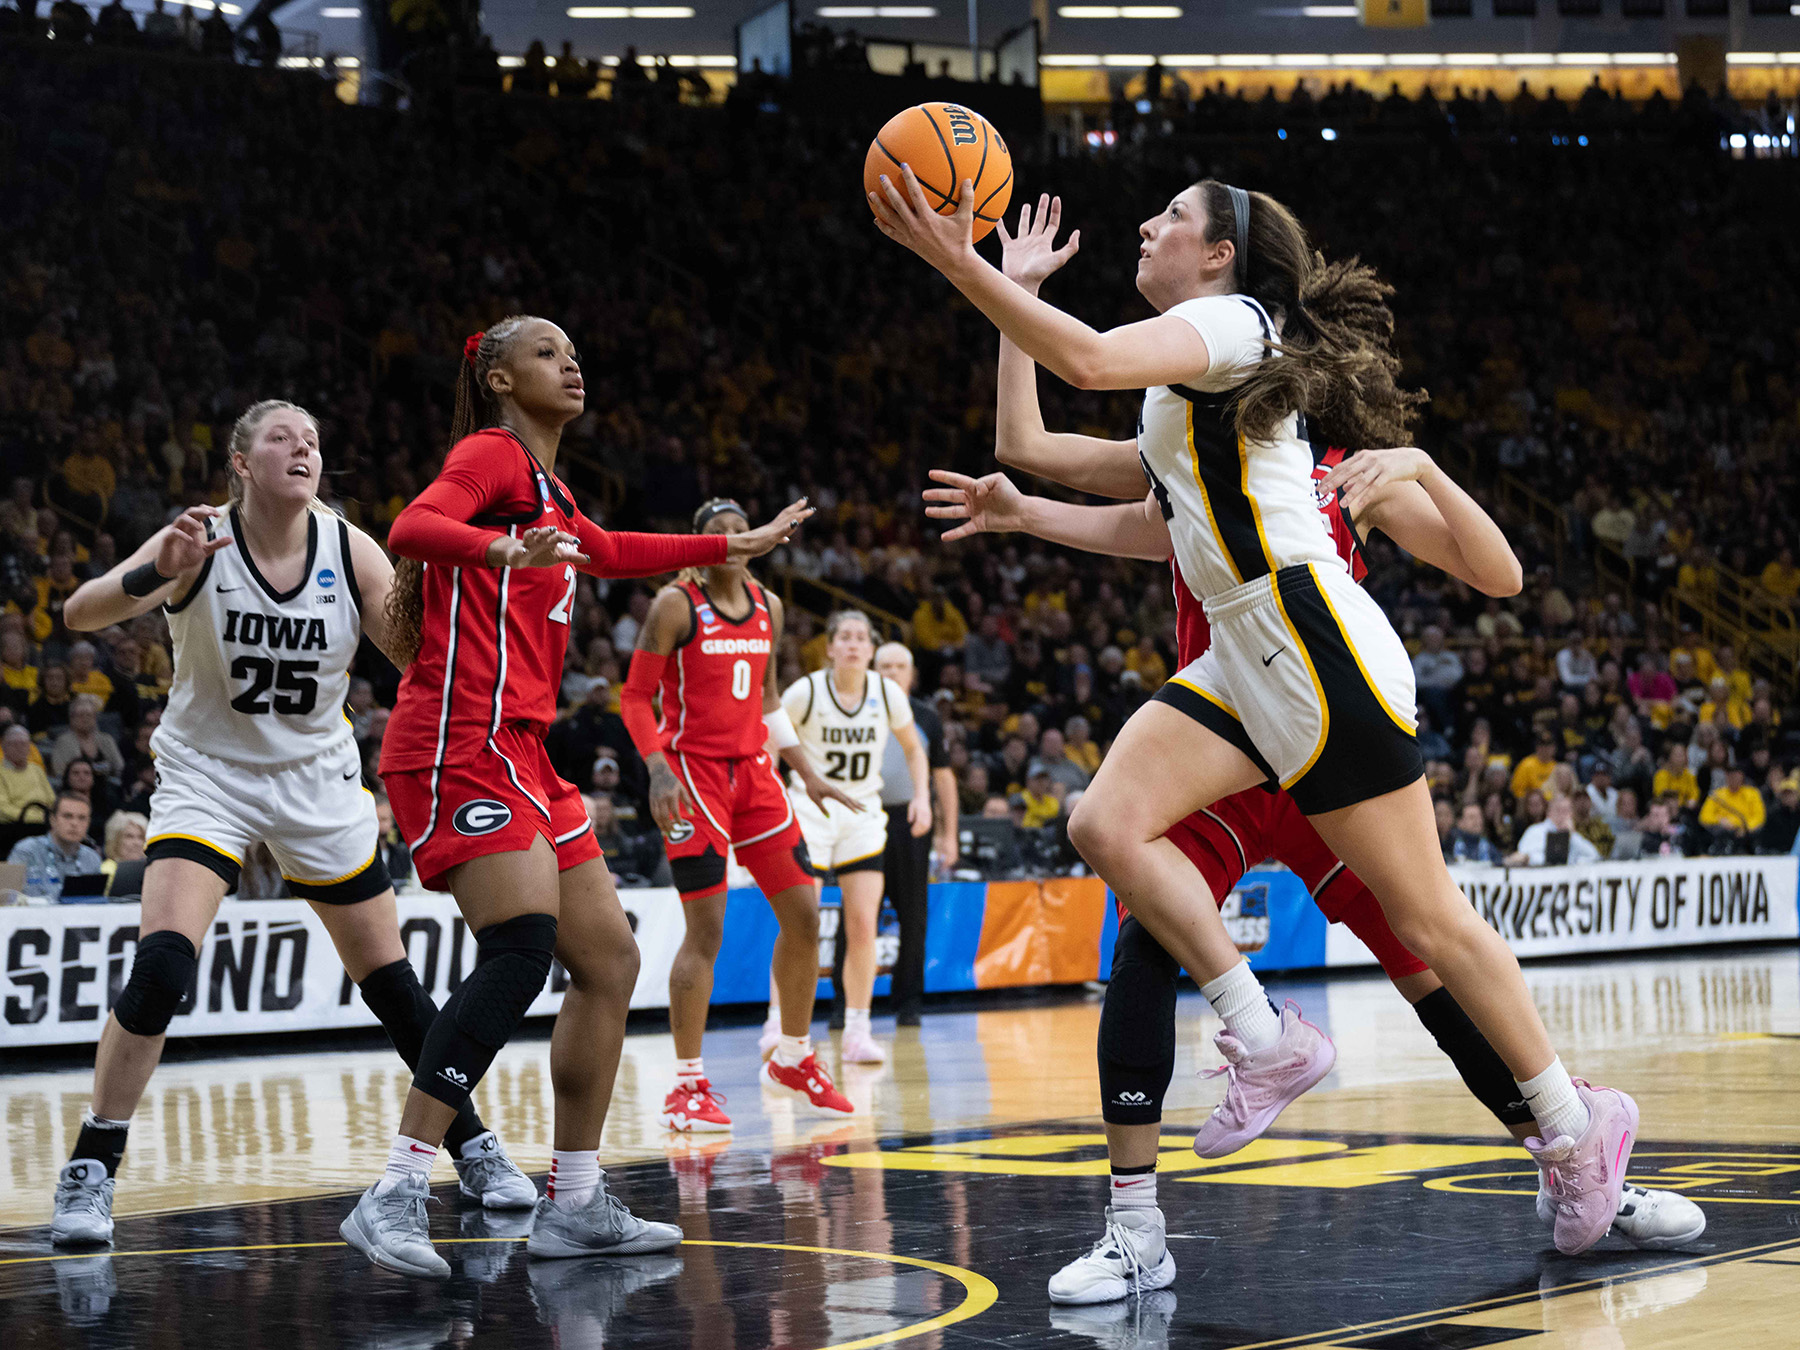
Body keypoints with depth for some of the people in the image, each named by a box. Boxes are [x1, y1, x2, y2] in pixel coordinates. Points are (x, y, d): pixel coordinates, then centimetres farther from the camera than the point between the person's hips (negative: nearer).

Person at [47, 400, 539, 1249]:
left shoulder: (351, 551, -10)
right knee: (161, 965, -21)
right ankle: (90, 1173, -11)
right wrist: (156, 575, -48)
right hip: (207, 773, -2)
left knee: (389, 978, 7)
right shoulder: (200, 542, -17)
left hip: (318, 779, 3)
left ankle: (475, 1151, 23)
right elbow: (81, 613, -28)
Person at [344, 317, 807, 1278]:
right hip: (462, 739, -10)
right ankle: (395, 1197, -27)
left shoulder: (544, 484, 25)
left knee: (609, 961, 8)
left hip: (518, 749, 10)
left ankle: (574, 1205, 13)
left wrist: (735, 545, 54)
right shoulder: (492, 452, -2)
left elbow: (606, 553, 46)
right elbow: (411, 528, -21)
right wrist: (503, 549, -40)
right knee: (520, 949, -25)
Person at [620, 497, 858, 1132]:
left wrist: (808, 775, 17)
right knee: (706, 930, -10)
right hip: (694, 773, -6)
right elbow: (636, 697, -7)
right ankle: (687, 1086, -3)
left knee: (804, 914, 5)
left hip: (753, 771, 6)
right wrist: (659, 771, -21)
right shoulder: (676, 605, -7)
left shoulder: (768, 607, 11)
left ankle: (793, 1059, 23)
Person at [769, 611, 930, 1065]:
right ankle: (778, 1025, 4)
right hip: (810, 812, -3)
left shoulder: (887, 694, -2)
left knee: (863, 925, -5)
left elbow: (914, 749, 13)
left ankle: (857, 1031, 2)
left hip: (863, 813, 3)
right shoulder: (805, 692, -10)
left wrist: (922, 795, -1)